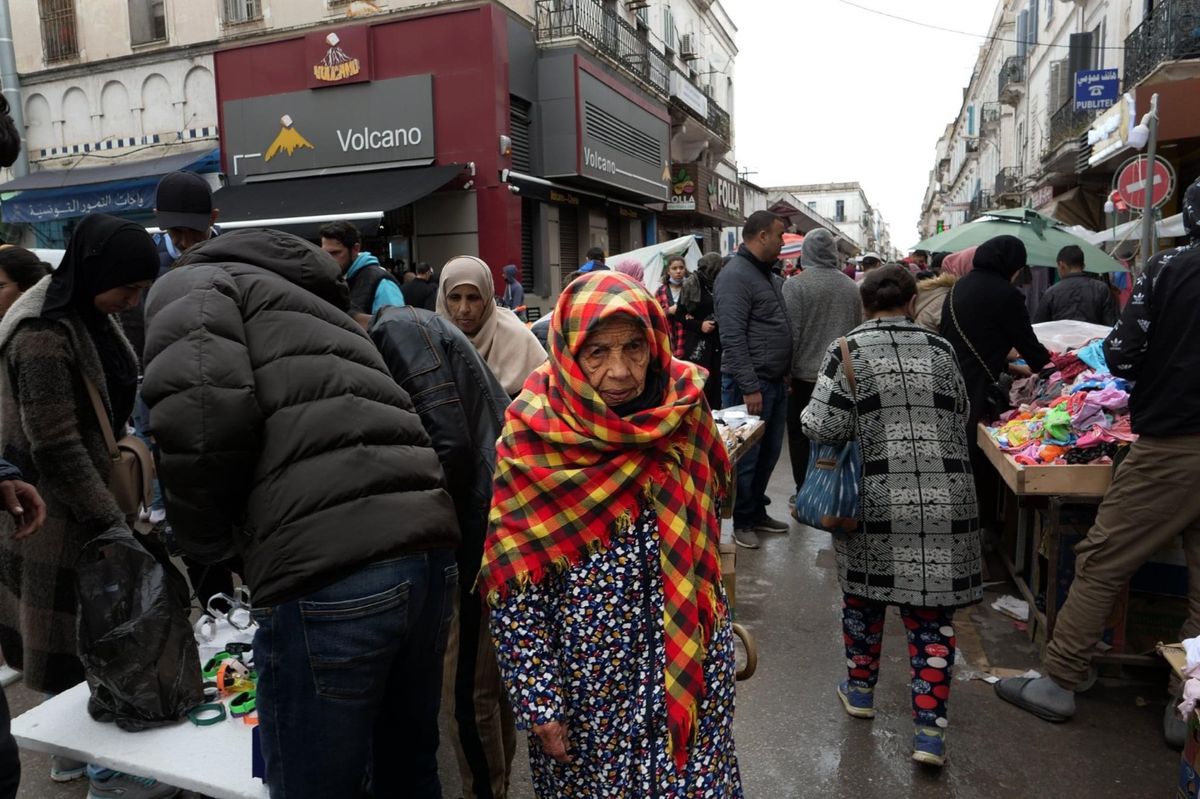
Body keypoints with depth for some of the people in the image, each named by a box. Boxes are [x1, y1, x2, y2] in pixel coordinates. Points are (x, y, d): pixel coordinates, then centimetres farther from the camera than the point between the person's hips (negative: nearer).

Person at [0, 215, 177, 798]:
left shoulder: (90, 314, 5)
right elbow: (56, 451, -23)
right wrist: (113, 523, -21)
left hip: (88, 498, 8)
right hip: (58, 515, -8)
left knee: (81, 633, 19)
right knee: (78, 638, 4)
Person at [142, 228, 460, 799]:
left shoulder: (193, 285, 12)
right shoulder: (314, 305, 34)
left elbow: (200, 410, -11)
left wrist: (205, 544, 5)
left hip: (328, 571, -8)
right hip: (428, 548, 8)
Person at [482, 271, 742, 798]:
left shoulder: (682, 414, -6)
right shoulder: (535, 440, -15)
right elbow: (514, 591, -12)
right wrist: (540, 705, -12)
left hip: (690, 669, 3)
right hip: (589, 677, -2)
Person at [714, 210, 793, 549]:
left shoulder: (768, 274, 15)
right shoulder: (735, 276, -15)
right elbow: (732, 337, -21)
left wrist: (786, 371, 17)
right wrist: (749, 387, -22)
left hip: (776, 382, 9)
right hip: (752, 384, -9)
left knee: (769, 452, 17)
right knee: (746, 456, 2)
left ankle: (757, 512, 31)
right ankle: (742, 521, 16)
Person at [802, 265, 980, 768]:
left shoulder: (849, 349, -4)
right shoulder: (939, 349, 6)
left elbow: (823, 427, -11)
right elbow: (960, 418, 12)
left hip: (877, 500, -2)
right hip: (944, 500, 2)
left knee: (864, 592, 19)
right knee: (931, 612, 7)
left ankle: (859, 688, 35)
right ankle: (930, 729, 9)